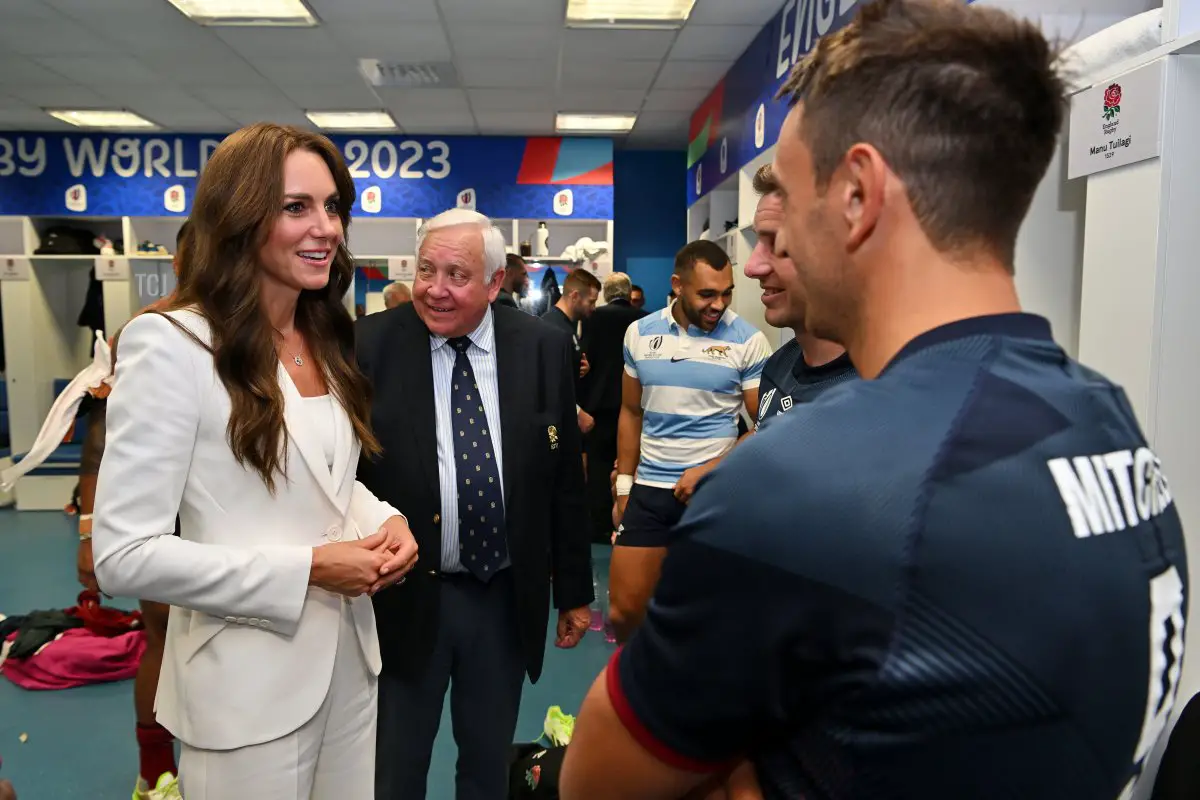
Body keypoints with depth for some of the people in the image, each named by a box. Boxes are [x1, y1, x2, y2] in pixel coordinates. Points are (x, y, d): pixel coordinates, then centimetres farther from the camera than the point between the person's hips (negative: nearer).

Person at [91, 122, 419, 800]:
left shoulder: (326, 339, 8)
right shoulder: (172, 345, -17)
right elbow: (124, 555, -18)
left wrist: (385, 519, -6)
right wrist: (307, 568, -21)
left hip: (350, 658, 7)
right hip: (251, 682, -7)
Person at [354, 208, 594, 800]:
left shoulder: (545, 349, -4)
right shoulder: (369, 347, -10)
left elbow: (565, 480, 2)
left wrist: (574, 590, 6)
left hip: (507, 597, 2)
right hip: (403, 598, -1)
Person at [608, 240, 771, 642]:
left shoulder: (748, 340, -7)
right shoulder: (640, 333, 4)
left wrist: (709, 470, -15)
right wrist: (624, 486, 10)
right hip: (648, 489, 3)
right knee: (623, 611, 9)